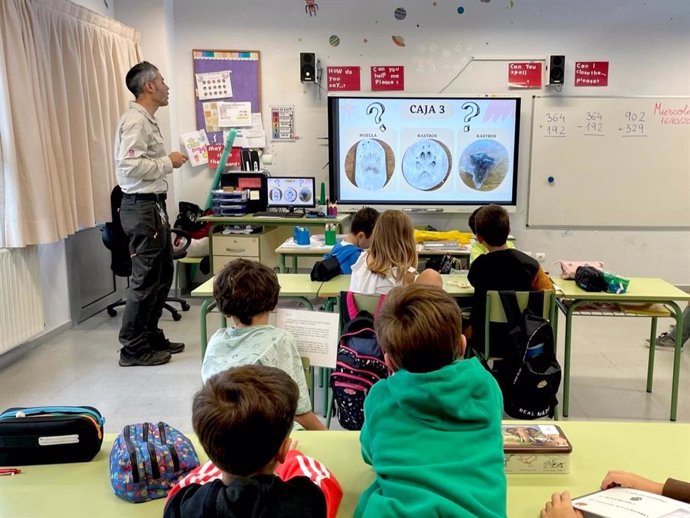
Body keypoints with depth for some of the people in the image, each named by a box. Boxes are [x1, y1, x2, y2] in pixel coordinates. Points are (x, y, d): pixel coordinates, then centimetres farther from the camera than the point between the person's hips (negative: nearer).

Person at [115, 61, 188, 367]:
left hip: (152, 205, 10)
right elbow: (130, 165, -25)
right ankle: (133, 348, 7)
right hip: (142, 207, -10)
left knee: (163, 273, 16)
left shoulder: (147, 120, 15)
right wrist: (168, 163, -15)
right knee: (145, 279, -4)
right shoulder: (135, 121, -15)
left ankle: (151, 337, 28)